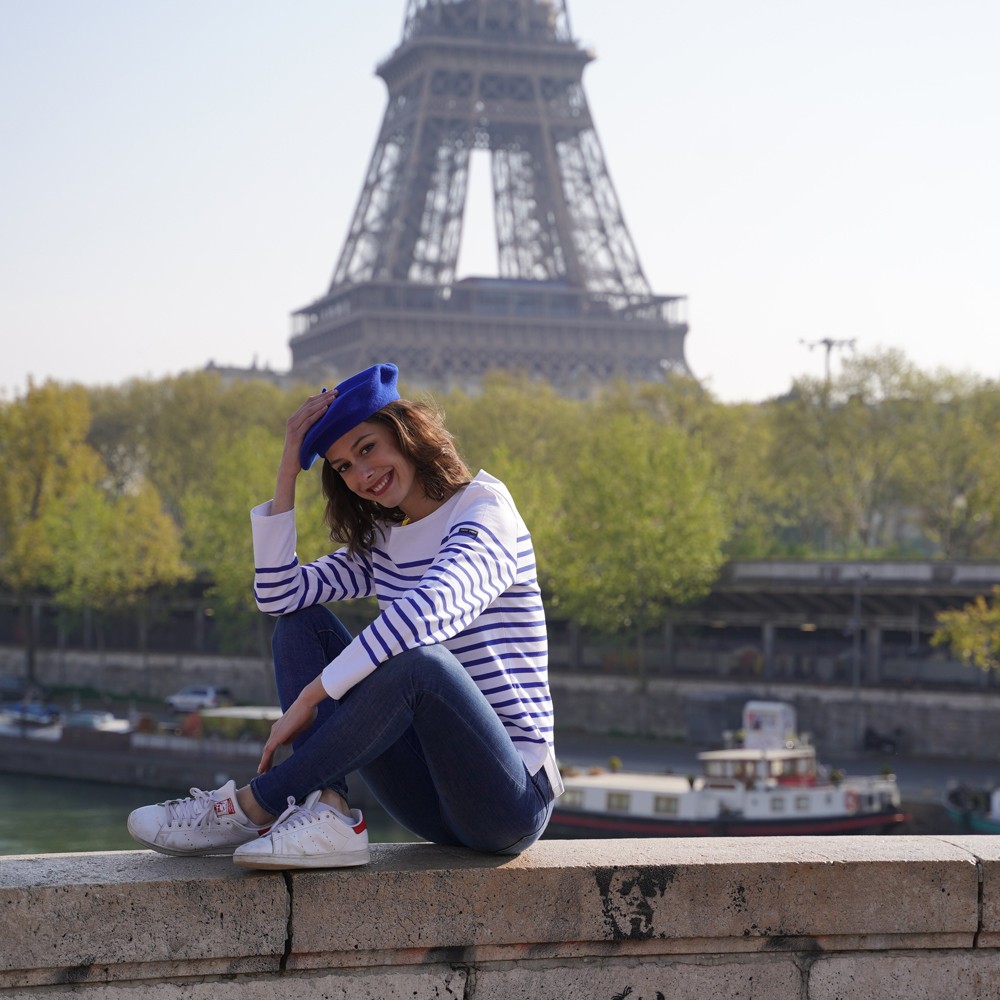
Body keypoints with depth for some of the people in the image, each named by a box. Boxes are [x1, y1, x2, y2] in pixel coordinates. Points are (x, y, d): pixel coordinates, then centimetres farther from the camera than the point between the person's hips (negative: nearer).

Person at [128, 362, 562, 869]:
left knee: (414, 655, -35)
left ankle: (254, 806, -21)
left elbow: (429, 610, -29)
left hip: (511, 801, -7)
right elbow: (276, 593, 4)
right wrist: (289, 466, 2)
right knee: (301, 624, 0)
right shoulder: (381, 544, 15)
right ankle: (327, 811, -22)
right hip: (430, 799, 7)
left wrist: (308, 698, -29)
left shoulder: (485, 513, -9)